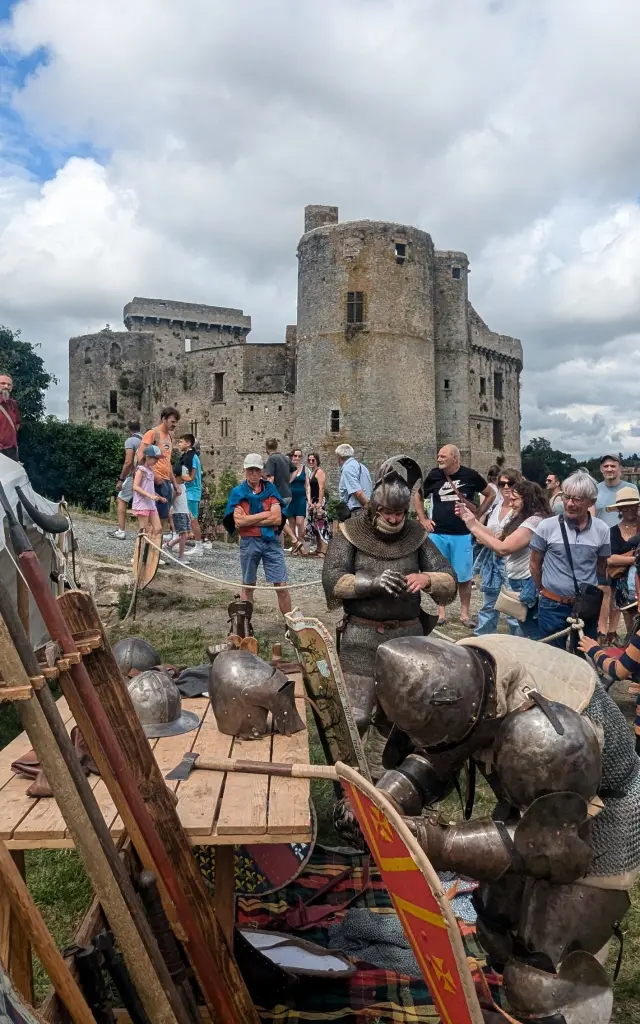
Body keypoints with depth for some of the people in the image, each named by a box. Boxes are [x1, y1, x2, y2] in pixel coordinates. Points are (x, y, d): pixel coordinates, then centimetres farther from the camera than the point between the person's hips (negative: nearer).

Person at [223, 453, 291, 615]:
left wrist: (249, 519, -10)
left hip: (271, 541, 1)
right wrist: (266, 514, -10)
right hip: (249, 543, -1)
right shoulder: (238, 492, -1)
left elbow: (277, 518, -8)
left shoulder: (270, 489, 3)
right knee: (248, 586, 14)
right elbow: (239, 521, -14)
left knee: (282, 586, 0)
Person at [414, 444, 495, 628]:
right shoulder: (434, 475, -1)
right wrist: (423, 519, 6)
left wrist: (477, 515, 2)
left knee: (464, 576, 5)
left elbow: (490, 494, 10)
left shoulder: (470, 475, -4)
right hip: (437, 534, 1)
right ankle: (441, 612, 17)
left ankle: (465, 613, 16)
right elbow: (418, 497, 15)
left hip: (462, 535, -1)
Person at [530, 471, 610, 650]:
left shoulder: (602, 530, -4)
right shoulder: (546, 526, -10)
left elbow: (602, 567, 10)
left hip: (587, 606, 2)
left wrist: (597, 596, 10)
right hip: (553, 607, -2)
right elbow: (535, 564, 2)